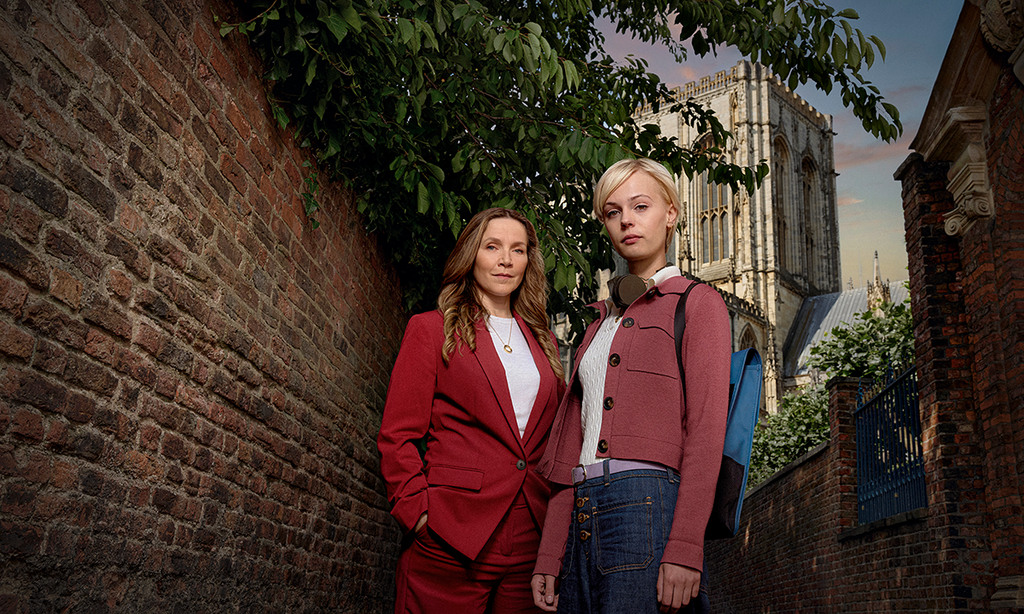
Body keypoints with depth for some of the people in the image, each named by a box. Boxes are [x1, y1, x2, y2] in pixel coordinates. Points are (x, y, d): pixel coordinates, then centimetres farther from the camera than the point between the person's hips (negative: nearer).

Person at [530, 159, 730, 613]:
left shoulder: (696, 302, 5)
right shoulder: (599, 324, 22)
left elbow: (706, 429, -6)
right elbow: (571, 446, 15)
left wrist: (685, 548, -16)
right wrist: (548, 557, 8)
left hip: (646, 504, -5)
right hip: (581, 518, 6)